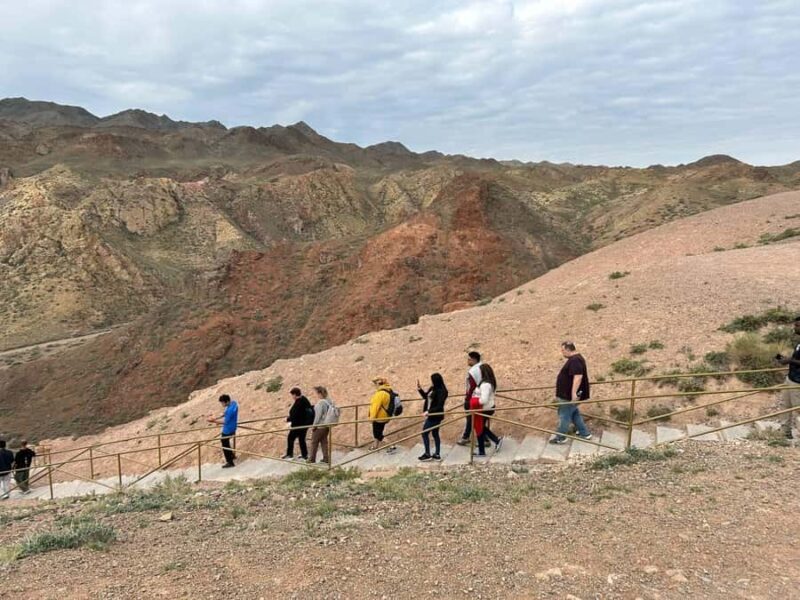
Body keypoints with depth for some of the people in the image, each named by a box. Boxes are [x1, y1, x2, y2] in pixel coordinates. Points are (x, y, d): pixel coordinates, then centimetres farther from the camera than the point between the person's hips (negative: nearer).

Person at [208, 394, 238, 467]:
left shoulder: (230, 409, -33)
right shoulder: (233, 402, -4)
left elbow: (225, 421, -25)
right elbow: (225, 413, 10)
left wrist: (214, 421, -18)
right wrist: (216, 418, 1)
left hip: (228, 430, -9)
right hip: (231, 427, 9)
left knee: (225, 445, 7)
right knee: (224, 442, 27)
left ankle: (230, 462, 21)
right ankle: (231, 455, 41)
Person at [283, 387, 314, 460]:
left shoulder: (298, 403, -25)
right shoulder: (304, 399, 1)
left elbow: (294, 415, -25)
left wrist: (288, 419, -5)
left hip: (298, 425, -9)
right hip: (305, 423, 9)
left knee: (290, 438, 8)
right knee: (302, 439, 19)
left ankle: (289, 454, 18)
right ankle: (305, 455, 24)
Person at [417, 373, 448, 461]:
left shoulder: (441, 391, -21)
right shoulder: (433, 389, 5)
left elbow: (439, 406, -24)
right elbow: (426, 396, 21)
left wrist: (429, 411, -29)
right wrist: (420, 389, 7)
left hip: (435, 416, -9)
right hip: (432, 415, 9)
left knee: (424, 433, -1)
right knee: (435, 434, 14)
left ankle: (427, 454, 8)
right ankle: (437, 455, 23)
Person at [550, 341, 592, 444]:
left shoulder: (575, 360, -23)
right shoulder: (575, 359, 12)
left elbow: (578, 377, -32)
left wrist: (574, 393, -35)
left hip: (569, 395, -10)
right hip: (568, 394, 10)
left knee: (564, 415, -1)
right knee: (574, 414, 19)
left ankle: (560, 437, 8)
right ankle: (585, 433, 26)